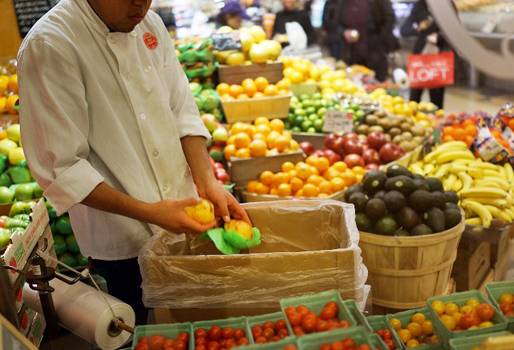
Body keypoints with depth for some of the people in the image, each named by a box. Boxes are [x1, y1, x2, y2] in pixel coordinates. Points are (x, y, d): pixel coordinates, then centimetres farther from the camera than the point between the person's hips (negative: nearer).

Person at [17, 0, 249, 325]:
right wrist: (147, 212, -24)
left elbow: (182, 110, 2)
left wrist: (207, 181, -12)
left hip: (180, 211, 6)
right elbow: (60, 168, -20)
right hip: (124, 241, -5)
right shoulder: (49, 45, -22)